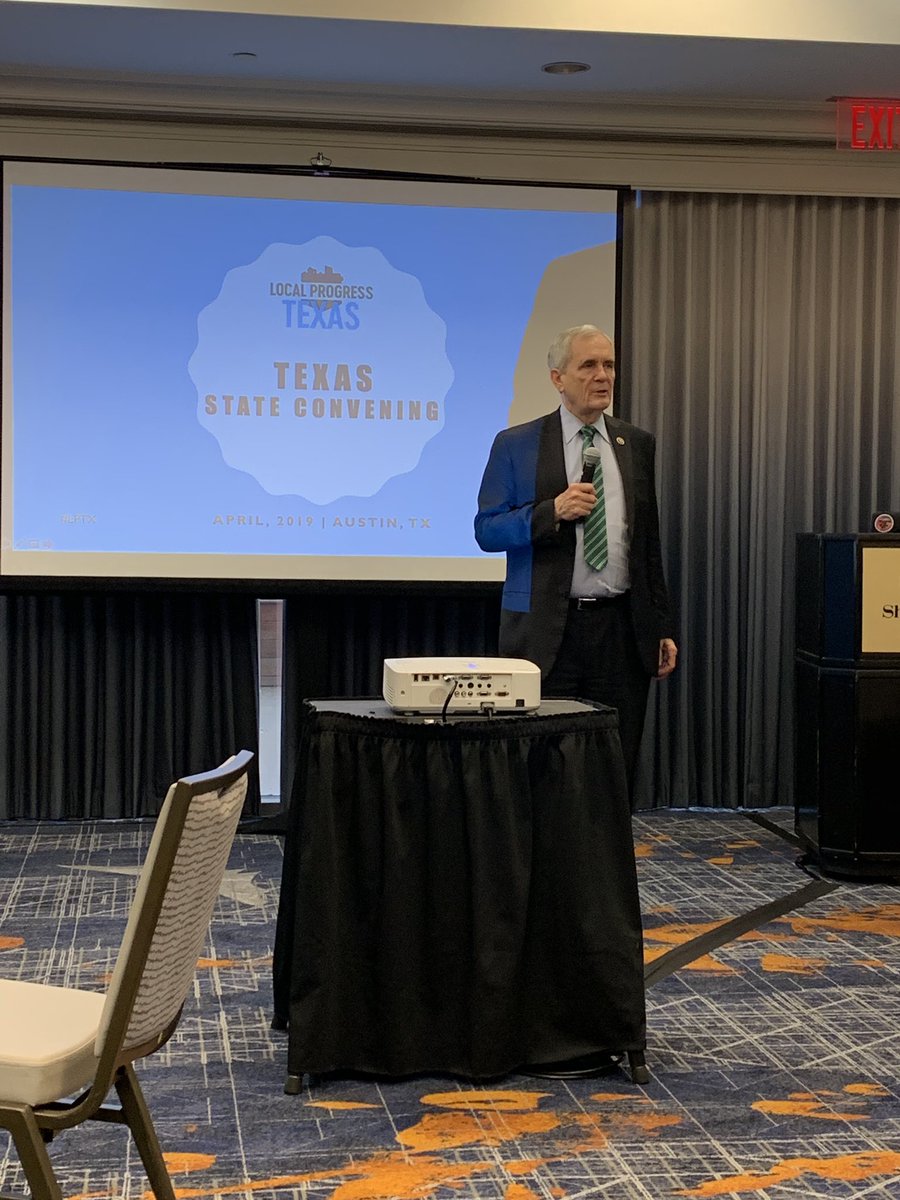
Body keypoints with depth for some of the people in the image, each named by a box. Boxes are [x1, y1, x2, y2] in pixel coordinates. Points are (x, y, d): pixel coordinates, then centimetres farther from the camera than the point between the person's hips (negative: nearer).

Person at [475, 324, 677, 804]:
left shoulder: (637, 444, 11)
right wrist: (551, 511, -17)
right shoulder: (515, 445, 2)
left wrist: (662, 628, 10)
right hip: (547, 631, -3)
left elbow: (648, 542, 14)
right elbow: (486, 530, -1)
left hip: (621, 632, 3)